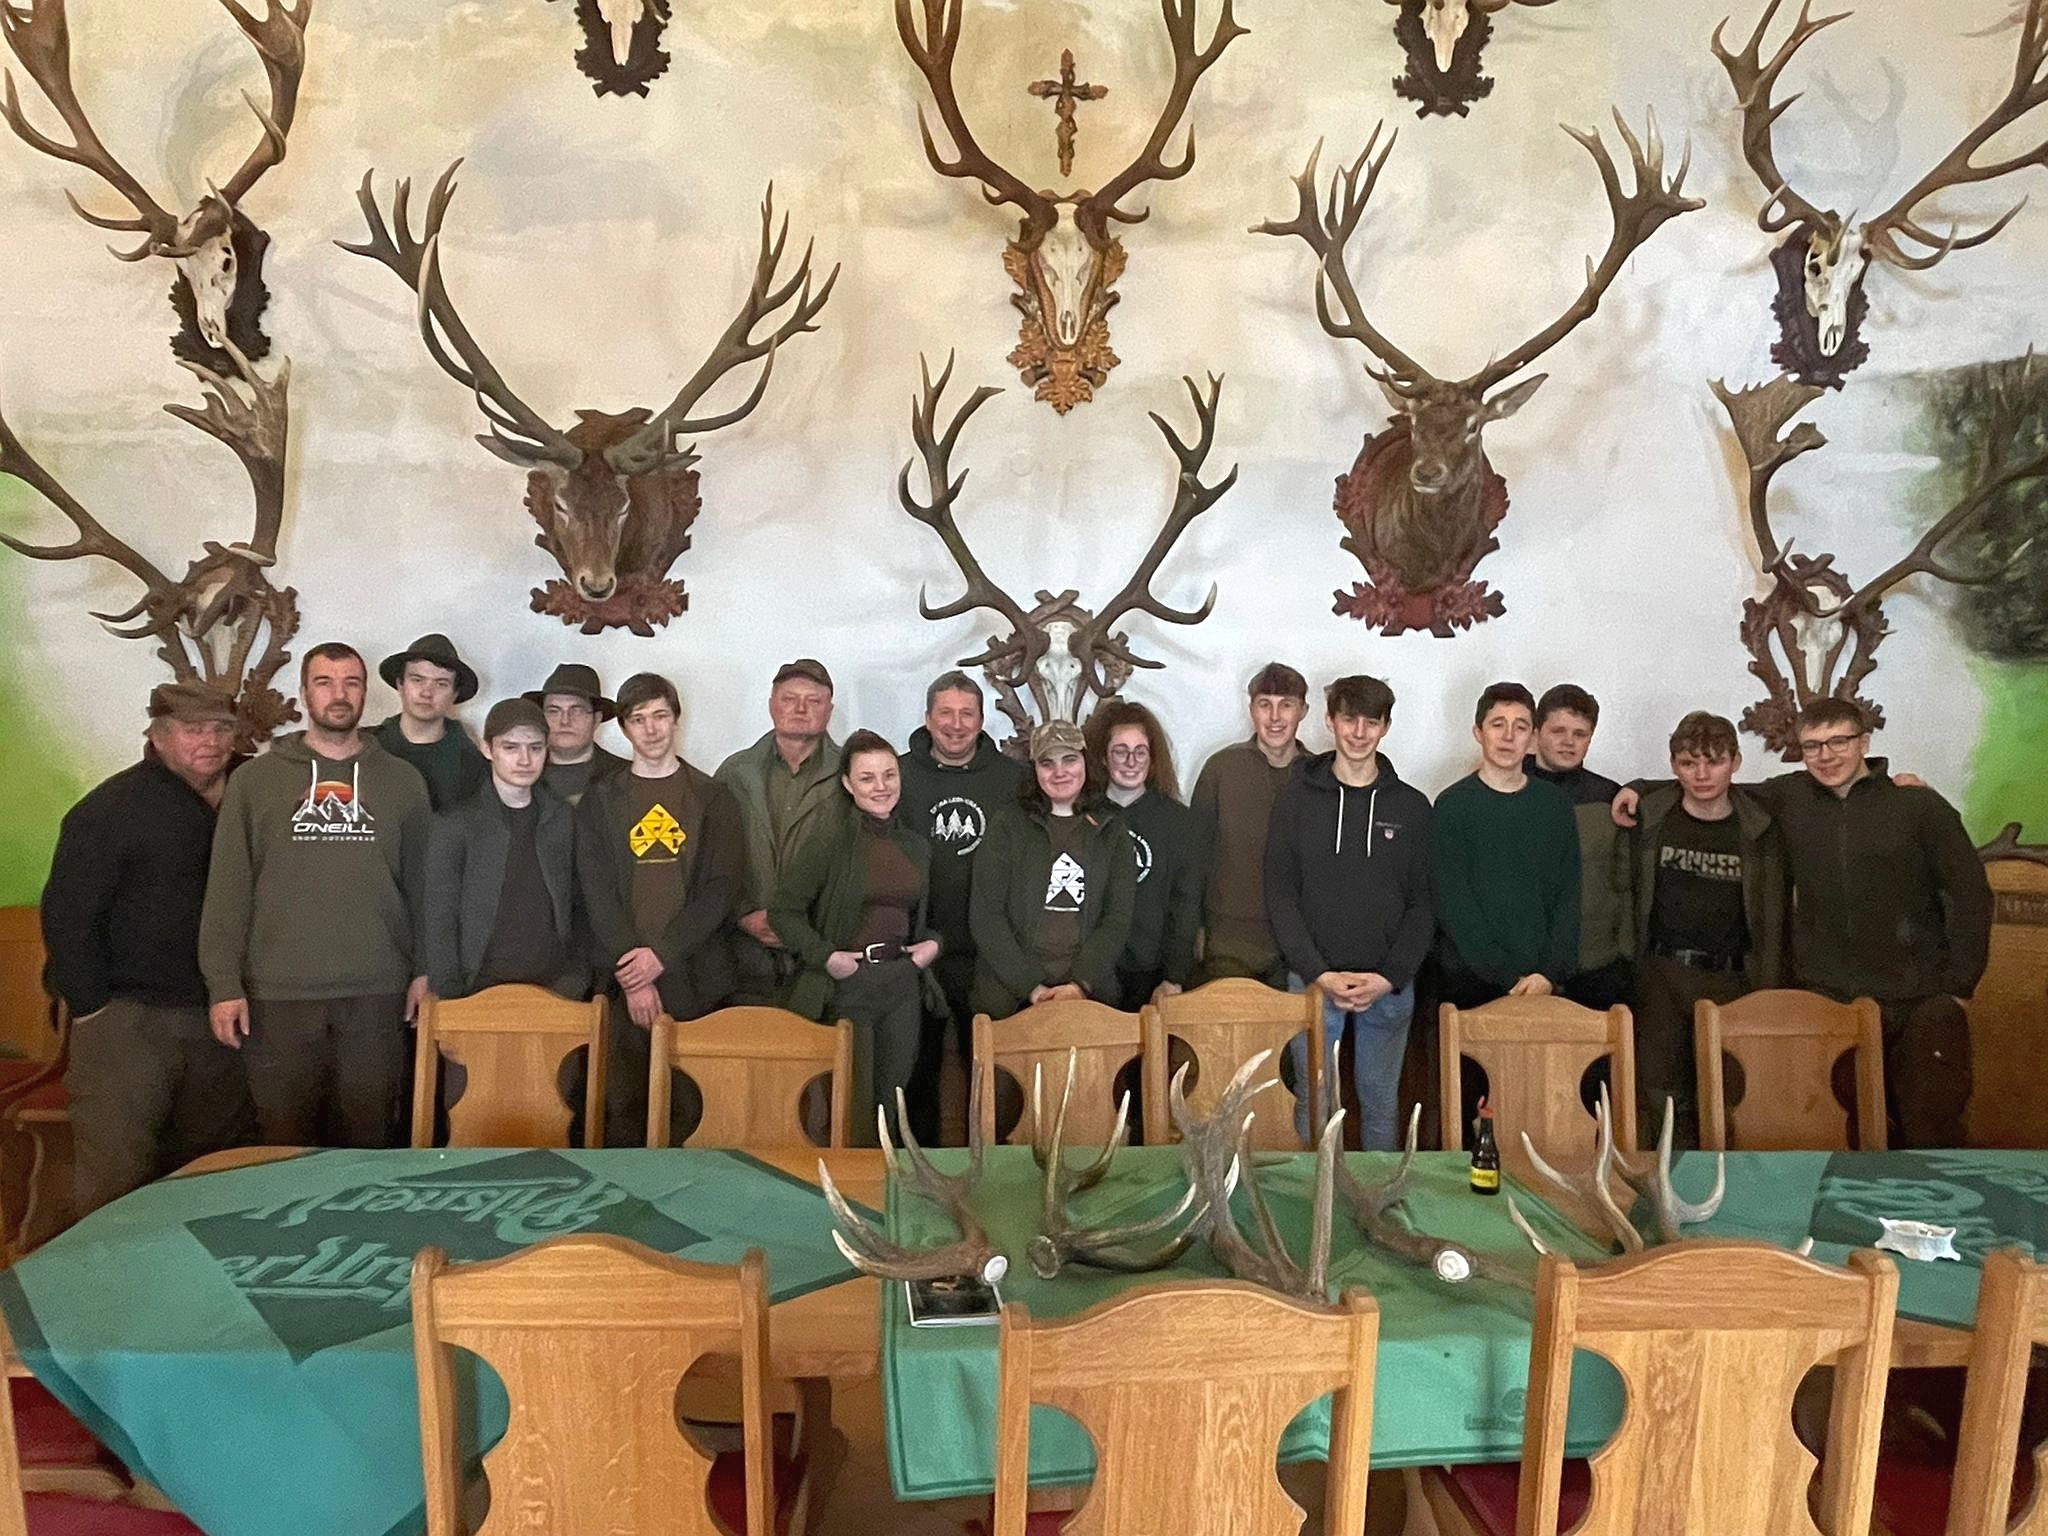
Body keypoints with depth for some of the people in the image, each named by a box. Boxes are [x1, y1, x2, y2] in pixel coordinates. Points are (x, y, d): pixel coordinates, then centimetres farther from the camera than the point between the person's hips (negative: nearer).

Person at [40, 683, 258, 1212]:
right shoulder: (111, 808, -9)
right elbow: (66, 914, -10)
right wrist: (90, 1006, -10)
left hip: (216, 1014, 5)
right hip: (127, 1018, -5)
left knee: (217, 1168, 12)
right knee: (116, 1175, -2)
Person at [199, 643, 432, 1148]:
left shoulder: (403, 780, 8)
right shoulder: (256, 778, 5)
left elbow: (419, 881, 9)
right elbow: (228, 888, 2)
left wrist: (423, 970, 2)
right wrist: (224, 985, -4)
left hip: (376, 996, 1)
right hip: (278, 996, 0)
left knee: (368, 1144, 6)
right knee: (286, 1148, 7)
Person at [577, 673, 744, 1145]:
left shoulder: (713, 797, 9)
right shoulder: (600, 799, 10)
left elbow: (722, 888, 0)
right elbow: (597, 892, 2)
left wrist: (662, 955, -10)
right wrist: (631, 974, -9)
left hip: (696, 978, 0)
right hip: (622, 979, 1)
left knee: (690, 1111, -3)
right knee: (623, 1107, -1)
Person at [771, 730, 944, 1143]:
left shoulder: (917, 846, 11)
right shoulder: (828, 844, -8)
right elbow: (783, 910, -8)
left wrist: (933, 943, 5)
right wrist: (826, 956, -15)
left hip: (902, 983, 5)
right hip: (846, 984, -5)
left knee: (892, 1100, 11)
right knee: (851, 1107, -2)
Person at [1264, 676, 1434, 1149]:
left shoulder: (1412, 806, 4)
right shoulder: (1297, 799, 1)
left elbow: (1422, 903, 3)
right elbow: (1280, 896, -3)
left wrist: (1390, 977, -10)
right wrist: (1320, 974, -12)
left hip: (1390, 986, 1)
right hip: (1314, 981, -1)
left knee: (1381, 1101, 12)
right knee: (1314, 1101, 7)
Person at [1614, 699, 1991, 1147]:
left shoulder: (1918, 805, -1)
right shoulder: (1789, 798, 5)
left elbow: (1970, 893, 1)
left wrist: (1958, 986, -2)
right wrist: (1641, 789, 5)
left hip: (1920, 1007, -2)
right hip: (1826, 1001, 2)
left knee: (1930, 1128, 4)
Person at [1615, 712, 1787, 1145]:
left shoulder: (1760, 831, 1)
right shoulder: (1647, 819, 2)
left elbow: (1772, 921, 5)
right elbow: (1621, 890, 7)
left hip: (1731, 981, 0)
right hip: (1659, 975, 0)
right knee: (1658, 1099, 0)